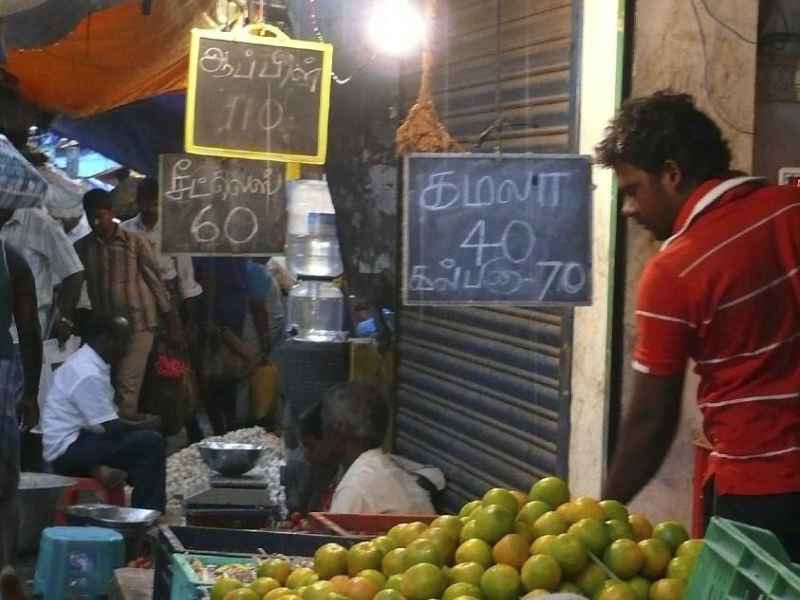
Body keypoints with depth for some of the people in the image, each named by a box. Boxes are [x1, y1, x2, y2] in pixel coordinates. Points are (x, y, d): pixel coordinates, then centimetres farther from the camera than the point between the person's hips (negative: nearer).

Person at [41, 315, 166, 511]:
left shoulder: (88, 362, 11)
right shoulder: (89, 374, -22)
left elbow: (107, 418, 18)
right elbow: (111, 427, -22)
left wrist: (142, 422, 5)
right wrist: (147, 425, -7)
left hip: (78, 440, 11)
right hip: (68, 451, -11)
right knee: (151, 443, -20)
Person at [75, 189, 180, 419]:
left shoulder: (135, 242, -4)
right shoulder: (82, 247, 5)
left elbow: (155, 280, -1)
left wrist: (170, 320, -2)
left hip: (138, 323, -3)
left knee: (127, 385, -8)